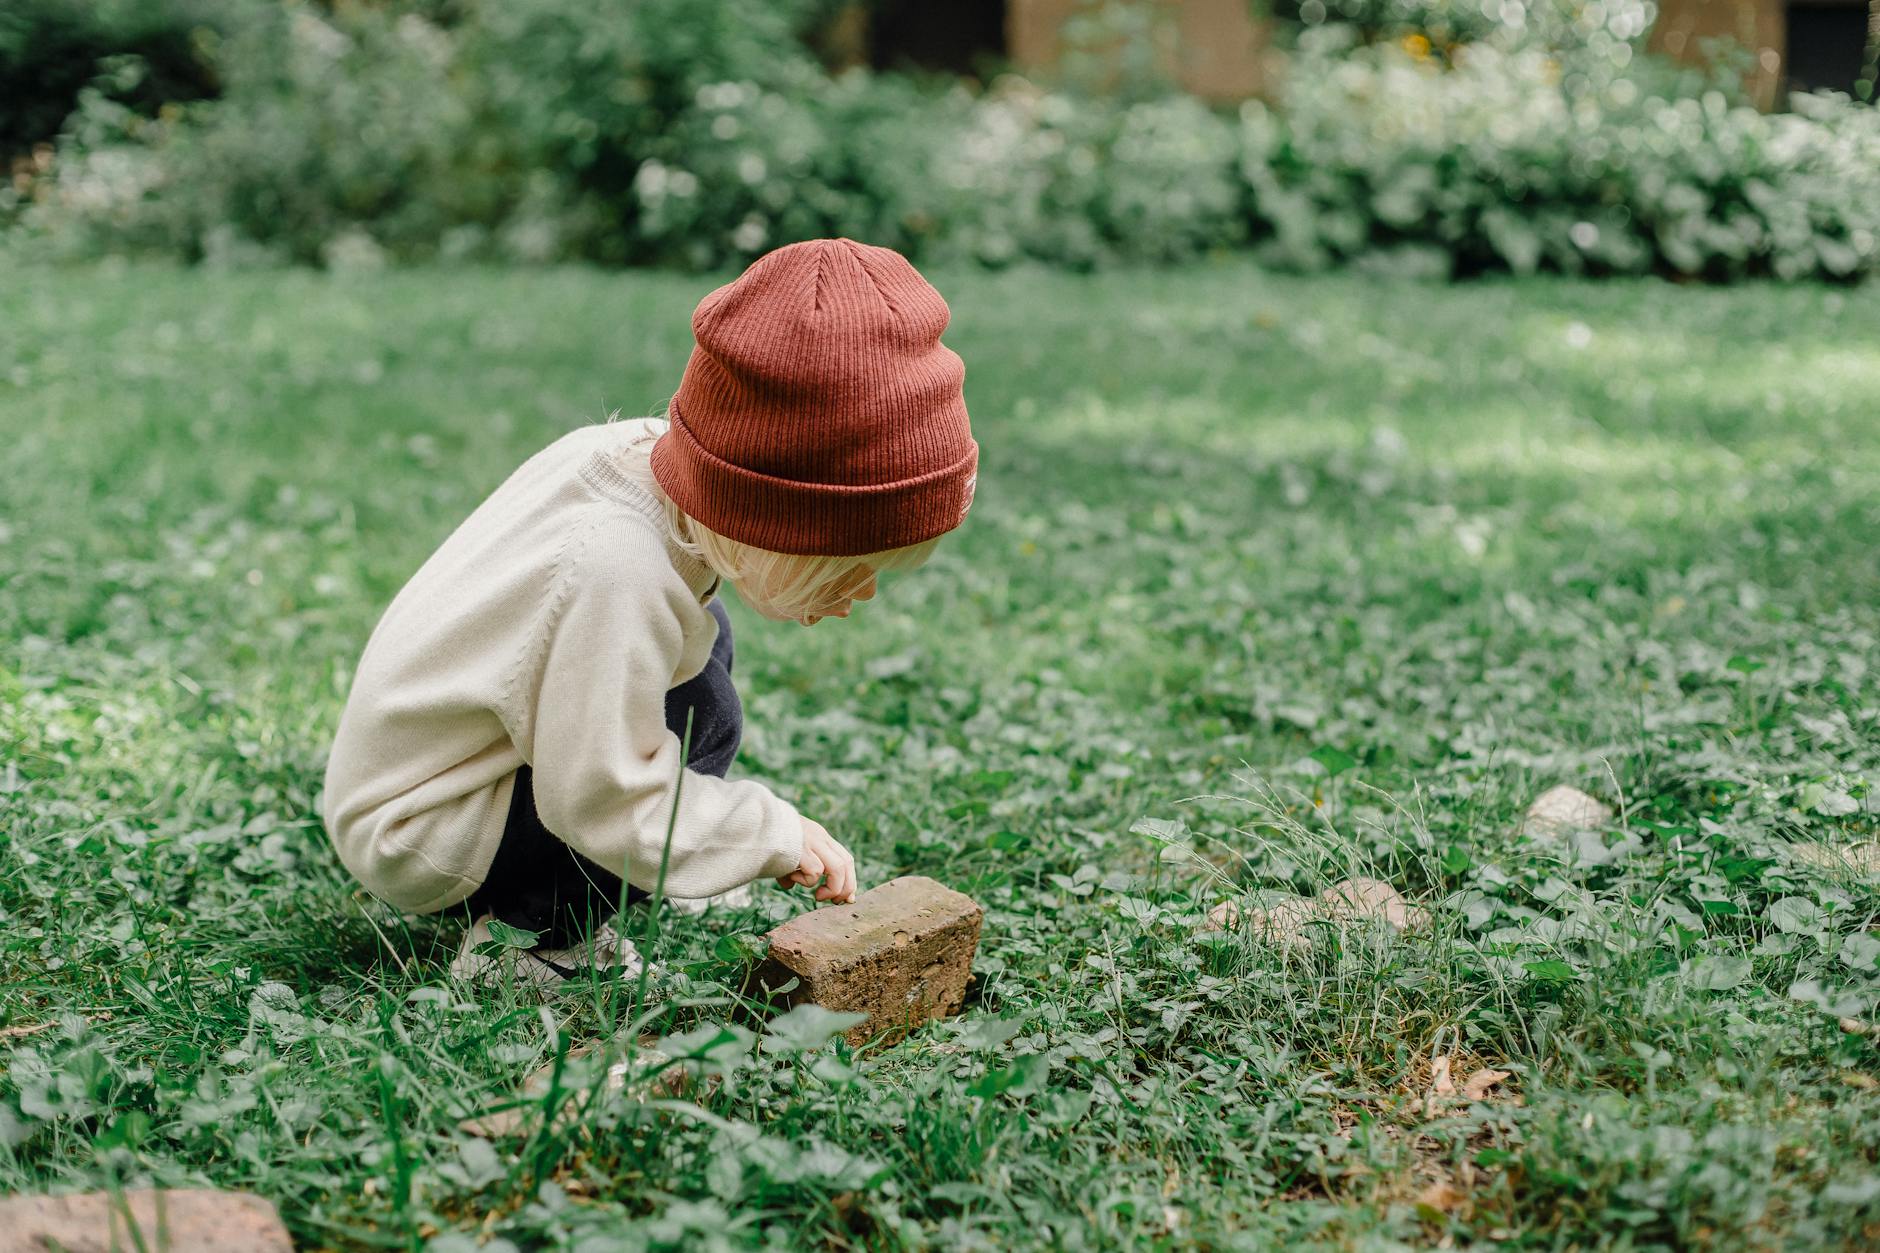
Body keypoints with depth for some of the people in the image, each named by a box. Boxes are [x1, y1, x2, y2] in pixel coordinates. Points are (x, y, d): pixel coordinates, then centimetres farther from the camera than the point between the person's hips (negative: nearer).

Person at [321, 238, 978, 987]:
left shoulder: (638, 448, -11)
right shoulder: (618, 575, -36)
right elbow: (604, 799, -30)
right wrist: (776, 835, -21)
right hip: (414, 836, -10)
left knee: (699, 637, 14)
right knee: (698, 717, -22)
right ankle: (529, 934, -10)